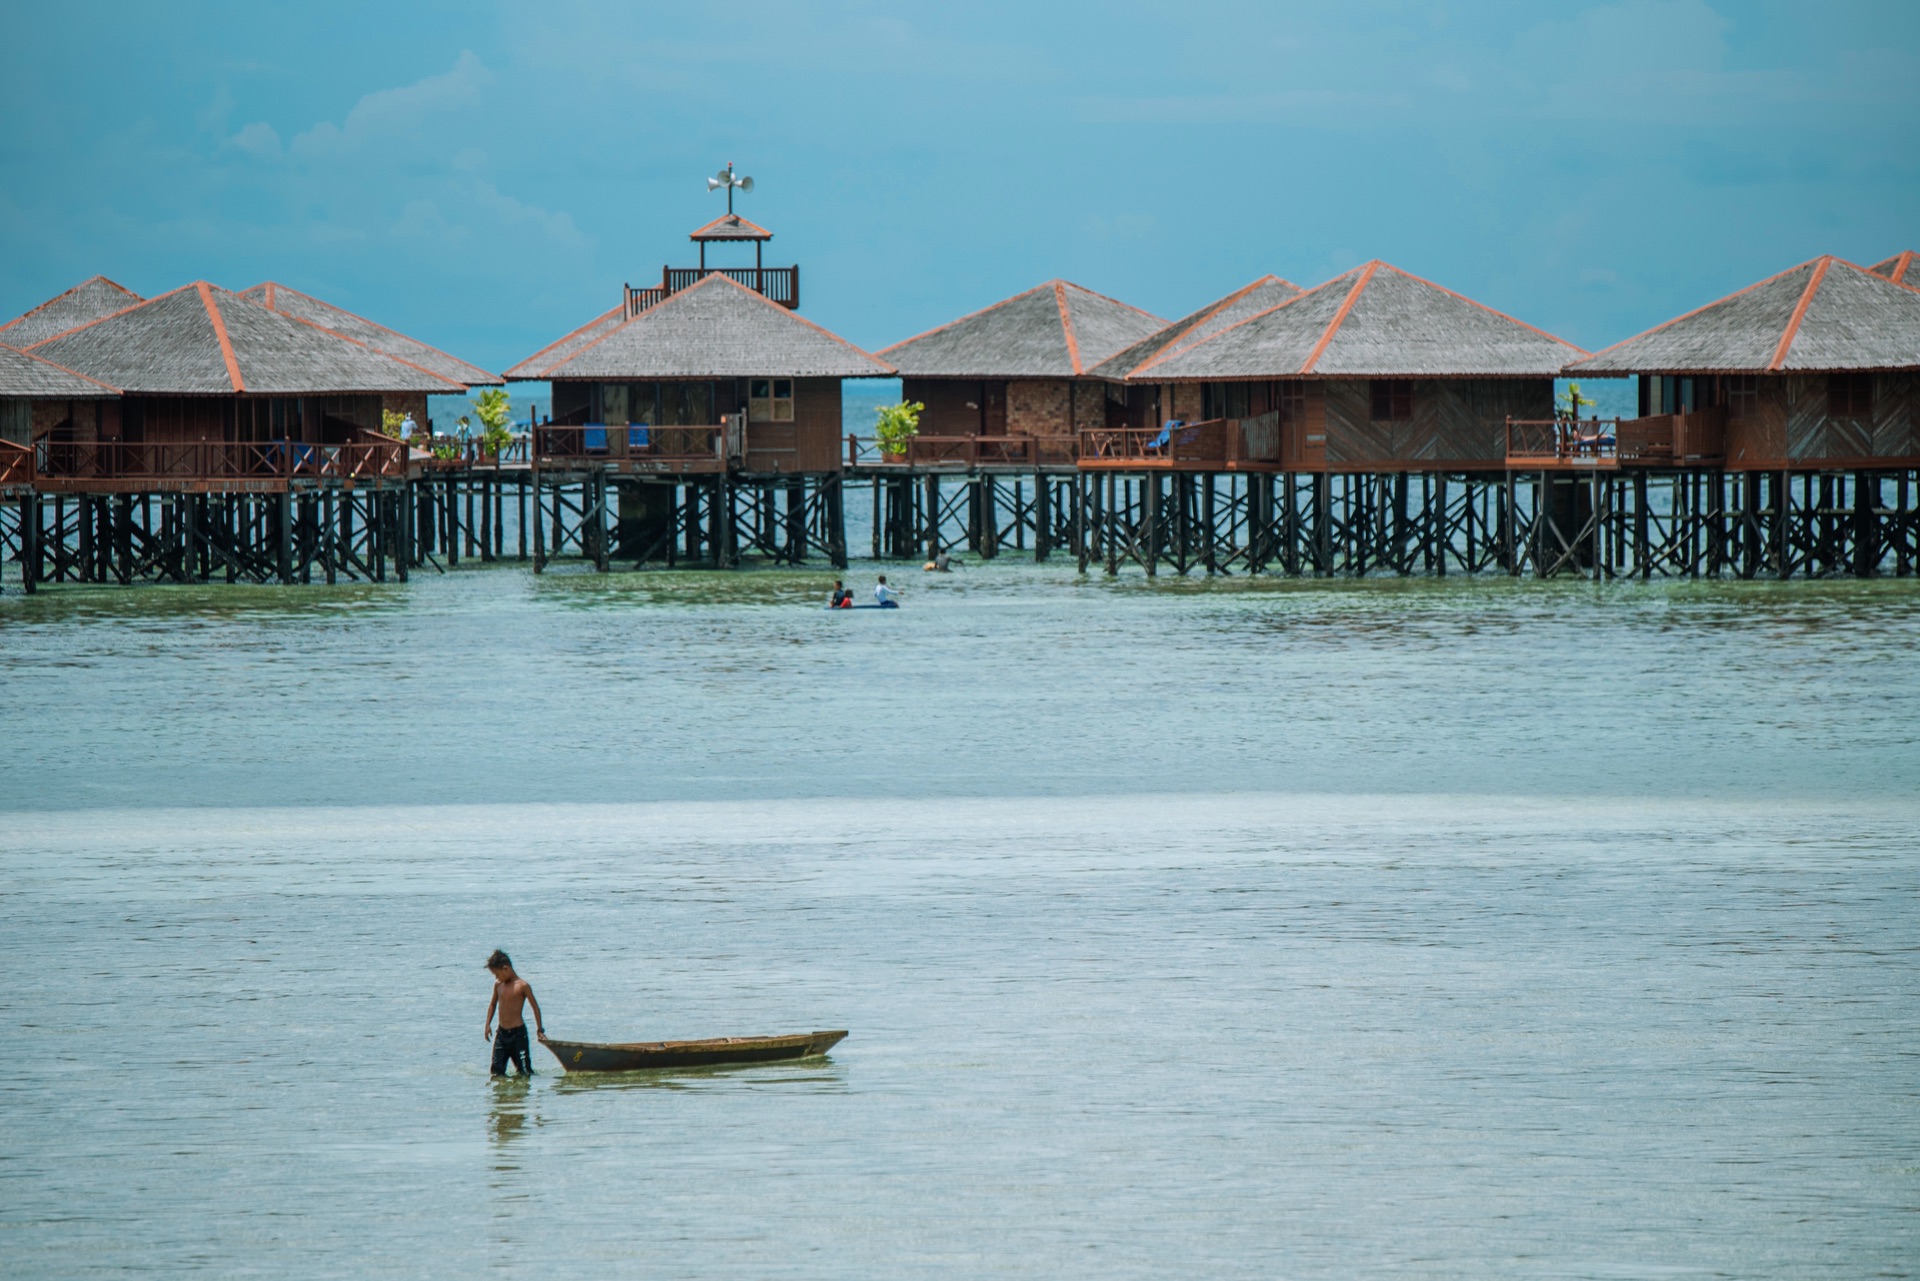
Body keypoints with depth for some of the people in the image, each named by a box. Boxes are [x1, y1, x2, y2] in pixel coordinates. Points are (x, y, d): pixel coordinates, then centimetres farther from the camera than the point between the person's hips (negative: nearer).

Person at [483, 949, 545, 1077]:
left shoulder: (522, 986, -9)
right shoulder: (498, 985, 9)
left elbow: (535, 1007, -4)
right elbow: (493, 1004, 24)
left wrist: (540, 1030, -6)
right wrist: (488, 1025, 13)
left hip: (518, 1033, -6)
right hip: (502, 1033, 6)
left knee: (524, 1073, -4)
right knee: (496, 1071, 0)